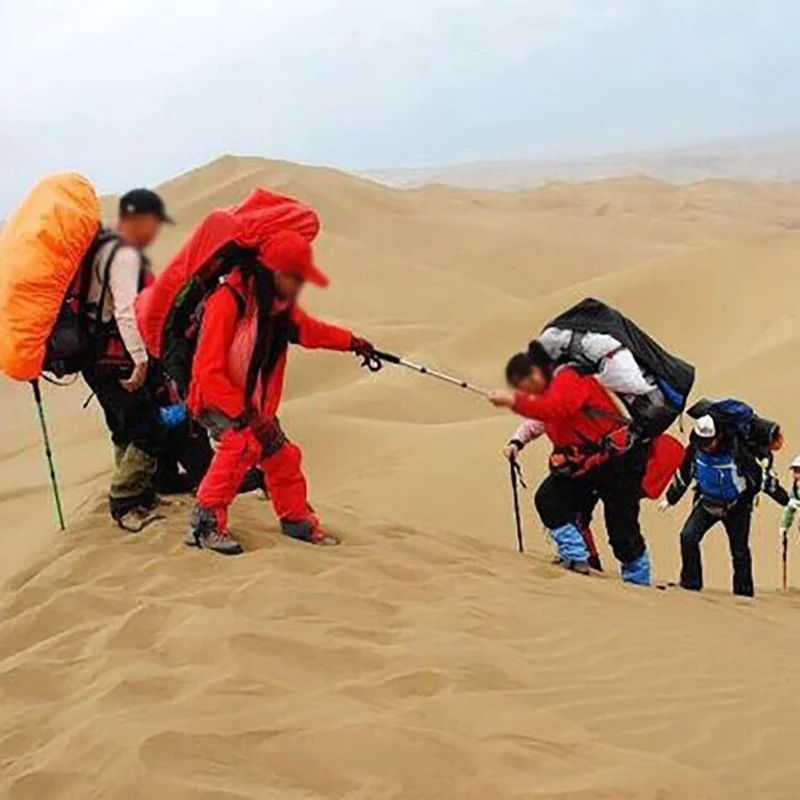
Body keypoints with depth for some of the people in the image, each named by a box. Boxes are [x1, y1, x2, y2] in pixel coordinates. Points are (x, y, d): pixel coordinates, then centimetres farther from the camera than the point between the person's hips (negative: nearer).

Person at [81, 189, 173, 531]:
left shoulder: (105, 249, 16)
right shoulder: (126, 256, -17)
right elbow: (126, 313, -26)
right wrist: (140, 359, -26)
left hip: (98, 358, 11)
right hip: (113, 361, -11)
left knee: (127, 431, 19)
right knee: (148, 432, -7)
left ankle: (140, 495, 30)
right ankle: (124, 505, -4)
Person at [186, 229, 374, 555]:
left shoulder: (281, 307, -1)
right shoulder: (227, 303, -28)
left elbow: (308, 330, 23)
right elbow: (208, 374, -30)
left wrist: (351, 342, 21)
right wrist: (246, 414, -33)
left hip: (256, 404, 8)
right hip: (215, 400, -8)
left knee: (281, 455, 13)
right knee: (242, 443, -31)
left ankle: (298, 519, 34)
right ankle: (206, 523, -26)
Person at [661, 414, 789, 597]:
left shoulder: (737, 451, -27)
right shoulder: (694, 450, -18)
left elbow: (761, 476, -17)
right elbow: (682, 476, 2)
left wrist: (787, 500, -11)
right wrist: (670, 499, 13)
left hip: (737, 507, -2)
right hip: (707, 504, 2)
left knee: (740, 551, 2)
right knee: (688, 537, -16)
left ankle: (744, 592, 18)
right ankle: (691, 583, -5)